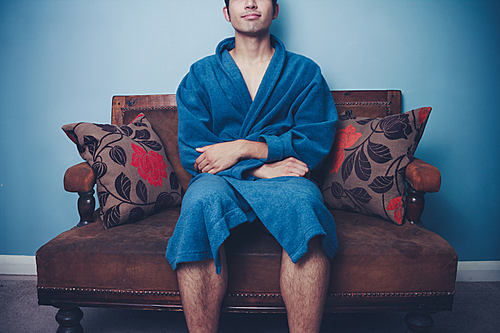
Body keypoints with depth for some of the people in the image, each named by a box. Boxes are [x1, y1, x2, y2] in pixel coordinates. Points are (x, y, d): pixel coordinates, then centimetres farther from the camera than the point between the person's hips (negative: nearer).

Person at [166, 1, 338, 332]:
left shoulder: (304, 72, 12)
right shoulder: (201, 74, 12)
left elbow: (316, 142, 2)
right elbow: (191, 153, 2)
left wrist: (244, 148, -10)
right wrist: (260, 168, -12)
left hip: (284, 179, 0)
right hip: (221, 179, 1)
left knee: (304, 200, -34)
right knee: (202, 199, -34)